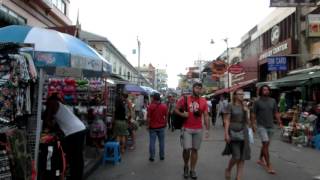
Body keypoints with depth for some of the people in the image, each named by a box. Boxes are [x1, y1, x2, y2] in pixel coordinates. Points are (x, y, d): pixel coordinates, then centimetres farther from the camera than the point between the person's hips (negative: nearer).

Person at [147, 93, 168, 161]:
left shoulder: (151, 106, -11)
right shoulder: (164, 106, -1)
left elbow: (148, 117, -10)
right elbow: (166, 116, 4)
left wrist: (148, 125, -1)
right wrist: (165, 124, 15)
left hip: (153, 127, -3)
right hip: (161, 127, 3)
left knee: (152, 142, 4)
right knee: (161, 142, 11)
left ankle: (152, 157, 8)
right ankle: (162, 156, 18)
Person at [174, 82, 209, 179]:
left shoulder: (203, 101, 3)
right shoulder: (184, 99, -3)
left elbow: (206, 116, 5)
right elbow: (176, 109, 2)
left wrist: (207, 129, 0)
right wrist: (182, 114, -17)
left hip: (198, 130, 2)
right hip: (186, 129, -2)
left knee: (195, 150, 8)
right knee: (187, 149, -7)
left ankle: (192, 170, 21)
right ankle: (186, 166, 21)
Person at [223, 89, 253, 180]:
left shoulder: (244, 106, 11)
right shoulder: (230, 106, -4)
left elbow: (247, 121, 13)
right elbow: (227, 121, -8)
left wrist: (246, 112, -3)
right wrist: (226, 134, -15)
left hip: (243, 133, 5)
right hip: (233, 133, -5)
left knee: (242, 157, 3)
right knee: (236, 156, -9)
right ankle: (228, 169, 21)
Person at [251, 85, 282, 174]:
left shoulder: (273, 101, 5)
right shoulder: (257, 102, -5)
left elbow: (276, 113, 9)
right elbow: (253, 114, -3)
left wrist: (280, 122, -1)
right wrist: (253, 125, -7)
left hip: (271, 126, 5)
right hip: (261, 126, -4)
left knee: (266, 144, 14)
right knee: (266, 144, -10)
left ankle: (261, 160, 34)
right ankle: (268, 166, -4)